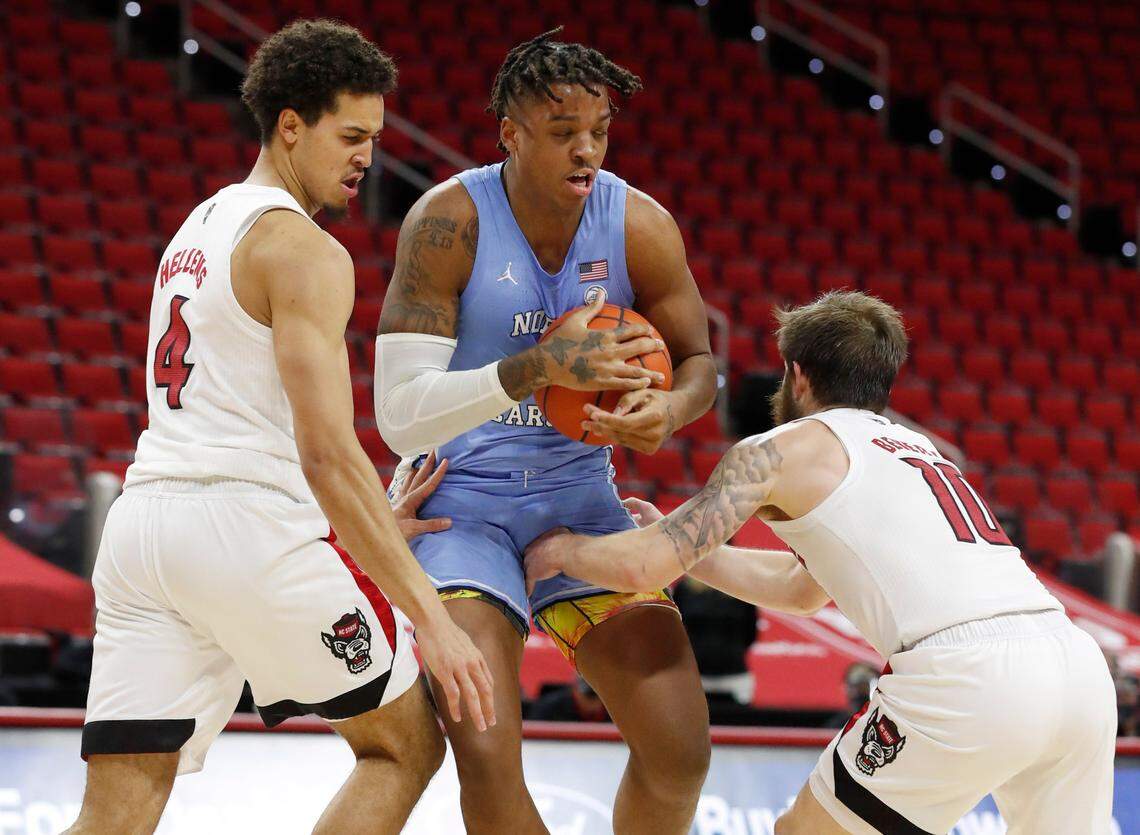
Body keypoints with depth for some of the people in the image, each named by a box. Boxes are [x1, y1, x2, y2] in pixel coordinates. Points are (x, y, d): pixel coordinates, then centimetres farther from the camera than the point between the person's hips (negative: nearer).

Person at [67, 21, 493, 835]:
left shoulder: (199, 228, 23)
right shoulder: (304, 250, -6)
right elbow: (327, 452, -16)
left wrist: (371, 526, 28)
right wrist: (431, 619, -18)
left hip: (142, 519, 8)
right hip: (249, 530, -8)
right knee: (407, 744, 12)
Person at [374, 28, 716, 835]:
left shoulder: (639, 224, -8)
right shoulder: (450, 221, -18)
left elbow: (698, 360, 6)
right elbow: (400, 414, -22)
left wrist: (669, 411, -20)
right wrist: (541, 367, -35)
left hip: (578, 494, 4)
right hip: (460, 501, -4)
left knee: (681, 749, -3)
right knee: (488, 757, -21)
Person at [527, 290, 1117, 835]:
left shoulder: (781, 449, 11)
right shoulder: (914, 447, 33)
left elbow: (642, 568, 6)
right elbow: (801, 587, 45)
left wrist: (561, 550, 26)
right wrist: (674, 541, 49)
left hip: (966, 676, -6)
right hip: (1079, 665, 7)